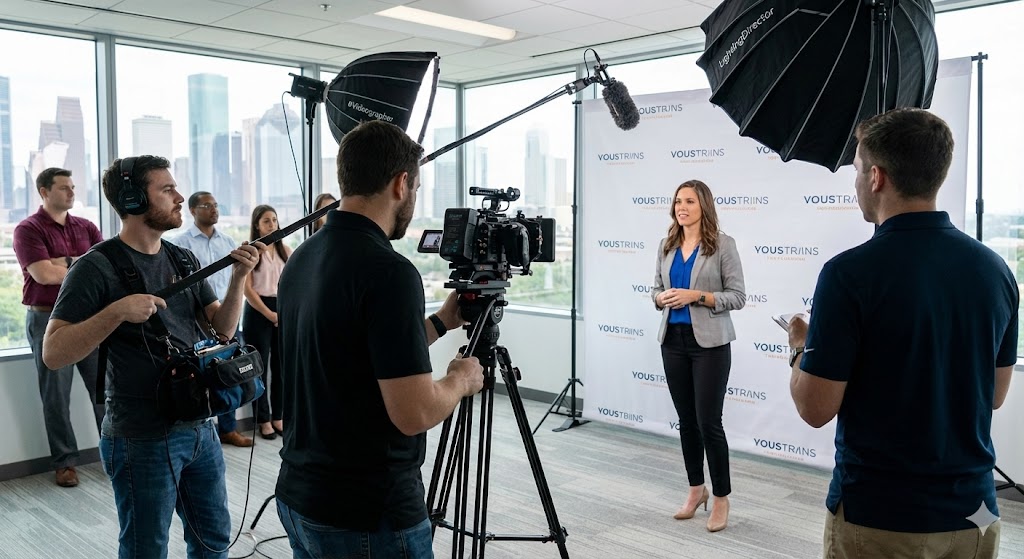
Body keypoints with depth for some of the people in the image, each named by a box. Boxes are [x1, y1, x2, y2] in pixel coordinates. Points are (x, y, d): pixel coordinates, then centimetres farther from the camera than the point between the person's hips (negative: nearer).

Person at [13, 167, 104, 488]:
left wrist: (65, 262, -10)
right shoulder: (28, 229, -4)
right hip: (49, 321, -4)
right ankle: (64, 462, 15)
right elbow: (44, 274, -17)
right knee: (56, 397, 5)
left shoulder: (86, 227, 10)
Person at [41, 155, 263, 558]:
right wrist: (117, 311, -29)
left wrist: (238, 278, -11)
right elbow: (53, 354, -16)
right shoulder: (97, 267, -12)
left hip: (199, 429, 6)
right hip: (142, 439, -6)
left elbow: (222, 329, 5)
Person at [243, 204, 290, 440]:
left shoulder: (286, 250, 10)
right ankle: (263, 419, 9)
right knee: (260, 366, 2)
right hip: (258, 311, -4)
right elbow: (247, 289, -8)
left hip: (283, 310, 4)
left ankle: (277, 416, 16)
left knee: (281, 365, 6)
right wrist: (269, 314, -11)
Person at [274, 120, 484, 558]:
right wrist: (461, 378, -6)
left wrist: (440, 322, 19)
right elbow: (413, 413, -25)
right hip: (369, 518, -8)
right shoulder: (388, 271, -23)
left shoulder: (302, 259, 4)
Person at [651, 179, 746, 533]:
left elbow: (738, 297, -9)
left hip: (709, 343, -5)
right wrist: (660, 298, -8)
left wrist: (697, 296, -20)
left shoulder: (723, 245, -7)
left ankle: (721, 497, 14)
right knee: (686, 420, 12)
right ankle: (696, 489, 28)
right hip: (673, 340, 5)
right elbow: (656, 289, 15)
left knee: (709, 422, -2)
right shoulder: (666, 246, 9)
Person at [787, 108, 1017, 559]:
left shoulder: (849, 273, -21)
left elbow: (815, 409, -16)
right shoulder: (995, 269, -2)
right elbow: (995, 394, 9)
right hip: (974, 511, 5)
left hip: (880, 517, -5)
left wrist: (801, 348, 2)